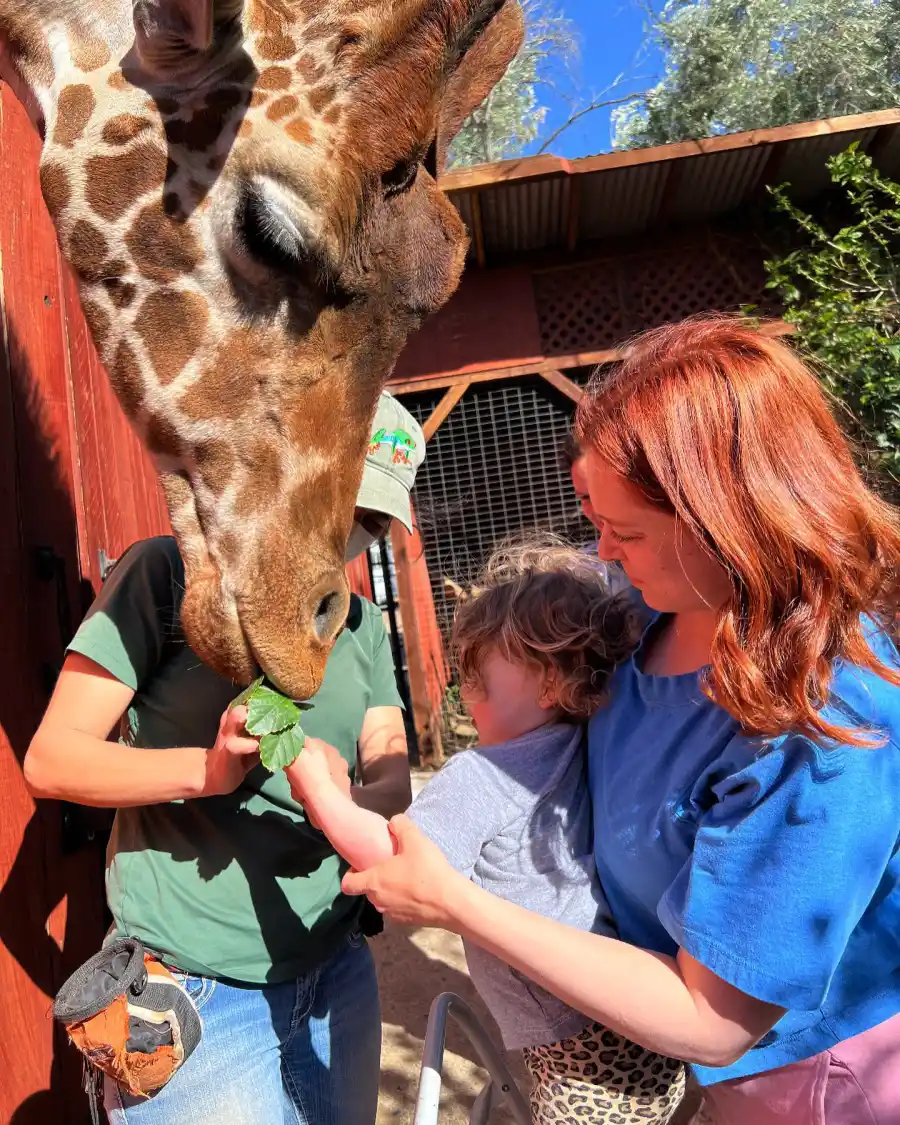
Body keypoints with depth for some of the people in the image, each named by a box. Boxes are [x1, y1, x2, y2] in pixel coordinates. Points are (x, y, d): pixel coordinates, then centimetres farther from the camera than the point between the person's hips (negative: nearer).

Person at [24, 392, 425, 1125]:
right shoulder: (171, 572, -12)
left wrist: (352, 801, -22)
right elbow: (52, 759, -13)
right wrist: (205, 769, -29)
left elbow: (392, 775, 0)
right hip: (190, 994, -5)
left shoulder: (364, 624, 5)